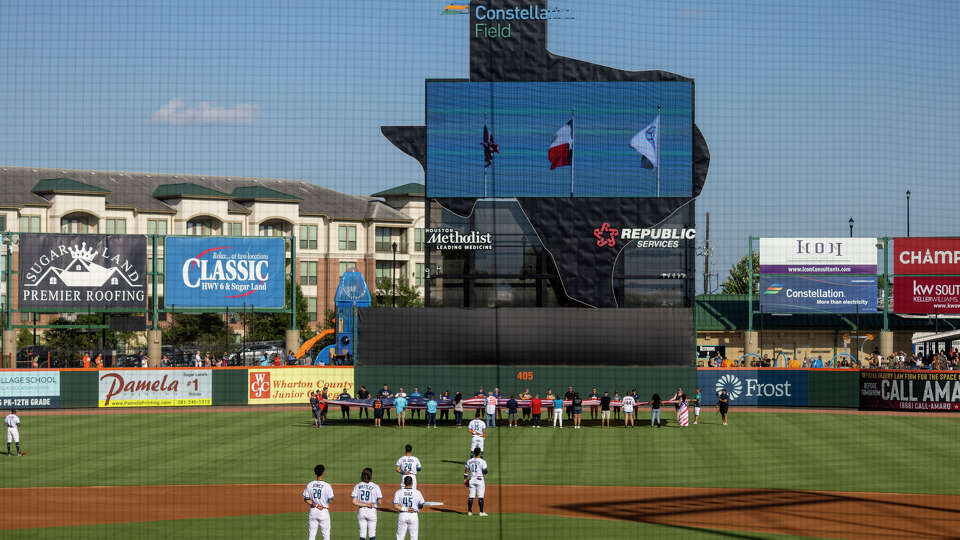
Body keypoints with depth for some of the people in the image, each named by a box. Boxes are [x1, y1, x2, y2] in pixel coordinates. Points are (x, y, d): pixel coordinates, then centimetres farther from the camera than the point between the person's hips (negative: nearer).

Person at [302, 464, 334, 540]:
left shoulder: (309, 485, 0)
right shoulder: (327, 486, -11)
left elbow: (306, 499, 0)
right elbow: (330, 500, -8)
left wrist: (315, 505, -3)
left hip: (313, 511, 3)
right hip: (324, 512, -3)